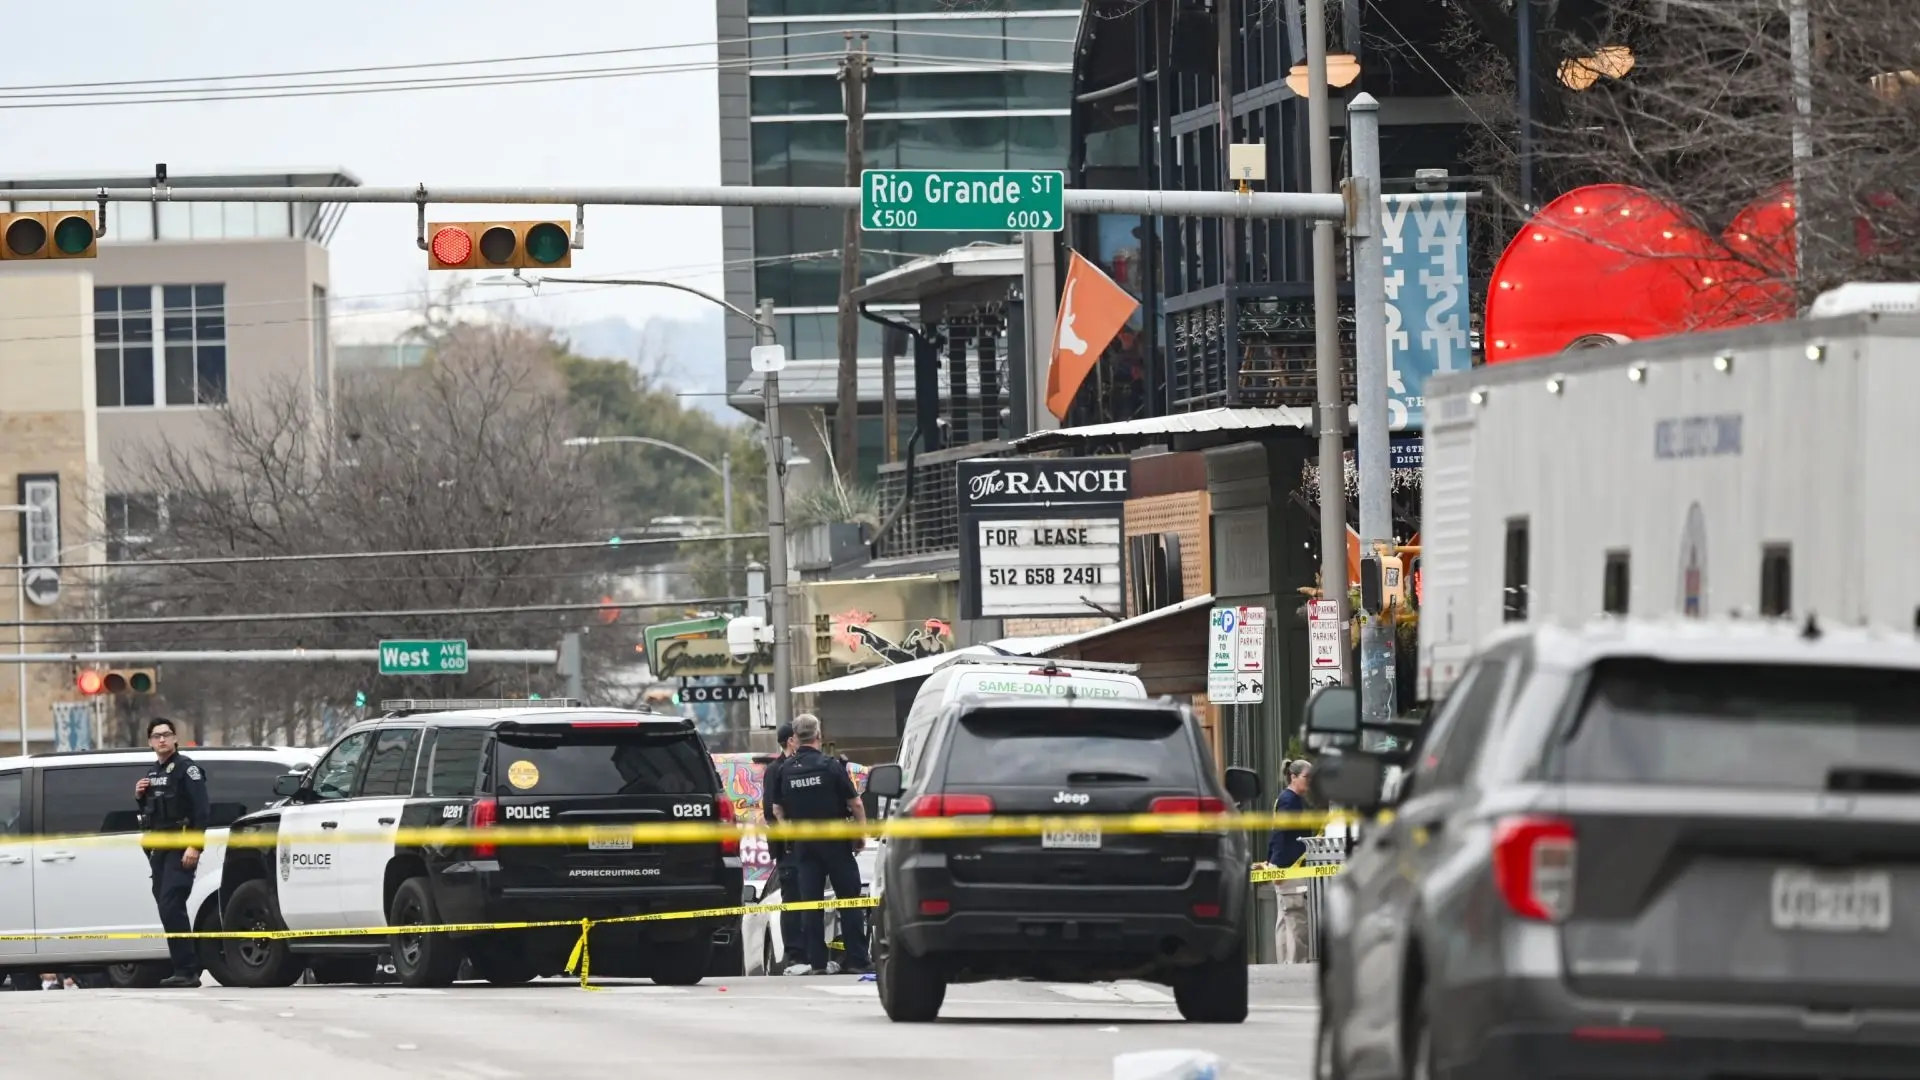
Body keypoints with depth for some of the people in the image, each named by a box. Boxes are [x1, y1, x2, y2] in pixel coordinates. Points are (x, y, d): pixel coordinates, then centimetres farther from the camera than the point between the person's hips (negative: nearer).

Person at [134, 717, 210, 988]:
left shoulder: (186, 769, -6)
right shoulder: (152, 773, 19)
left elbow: (201, 810, -14)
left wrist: (195, 847, -23)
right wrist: (139, 797, 6)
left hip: (181, 848, -9)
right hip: (158, 849, 9)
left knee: (171, 907, -18)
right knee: (168, 909, 8)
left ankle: (186, 970, -19)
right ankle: (188, 969, 14)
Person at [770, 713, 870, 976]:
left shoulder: (785, 771, 1)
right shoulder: (831, 766, -10)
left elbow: (777, 810, 8)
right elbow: (855, 803, -9)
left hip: (803, 843, 3)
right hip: (836, 843, -3)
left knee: (811, 902, 5)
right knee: (848, 899, 2)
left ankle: (816, 961, 2)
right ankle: (857, 959, 0)